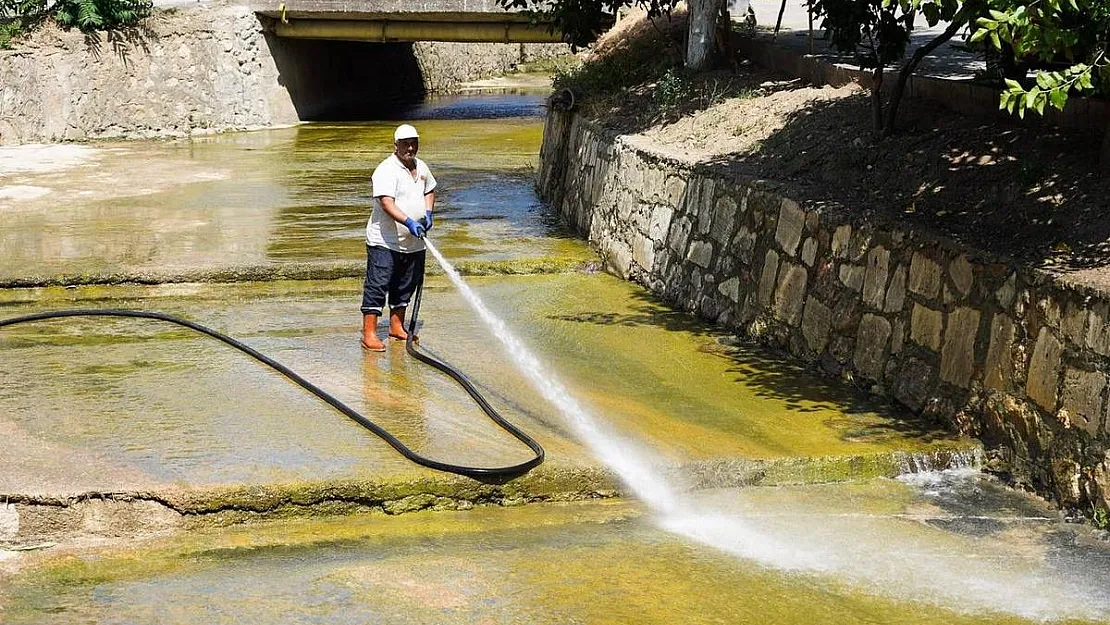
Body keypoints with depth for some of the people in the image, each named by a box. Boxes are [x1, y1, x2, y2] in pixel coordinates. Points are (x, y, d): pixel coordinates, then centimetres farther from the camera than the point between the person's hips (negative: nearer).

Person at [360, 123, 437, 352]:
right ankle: (369, 333, -8)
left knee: (405, 286, 15)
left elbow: (429, 190, 29)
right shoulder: (386, 171, -16)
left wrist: (428, 213, 11)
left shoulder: (421, 168, 10)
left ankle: (397, 326, 29)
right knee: (377, 286, -8)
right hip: (384, 241, -8)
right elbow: (387, 203, -27)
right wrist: (409, 222, -38)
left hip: (413, 243, 8)